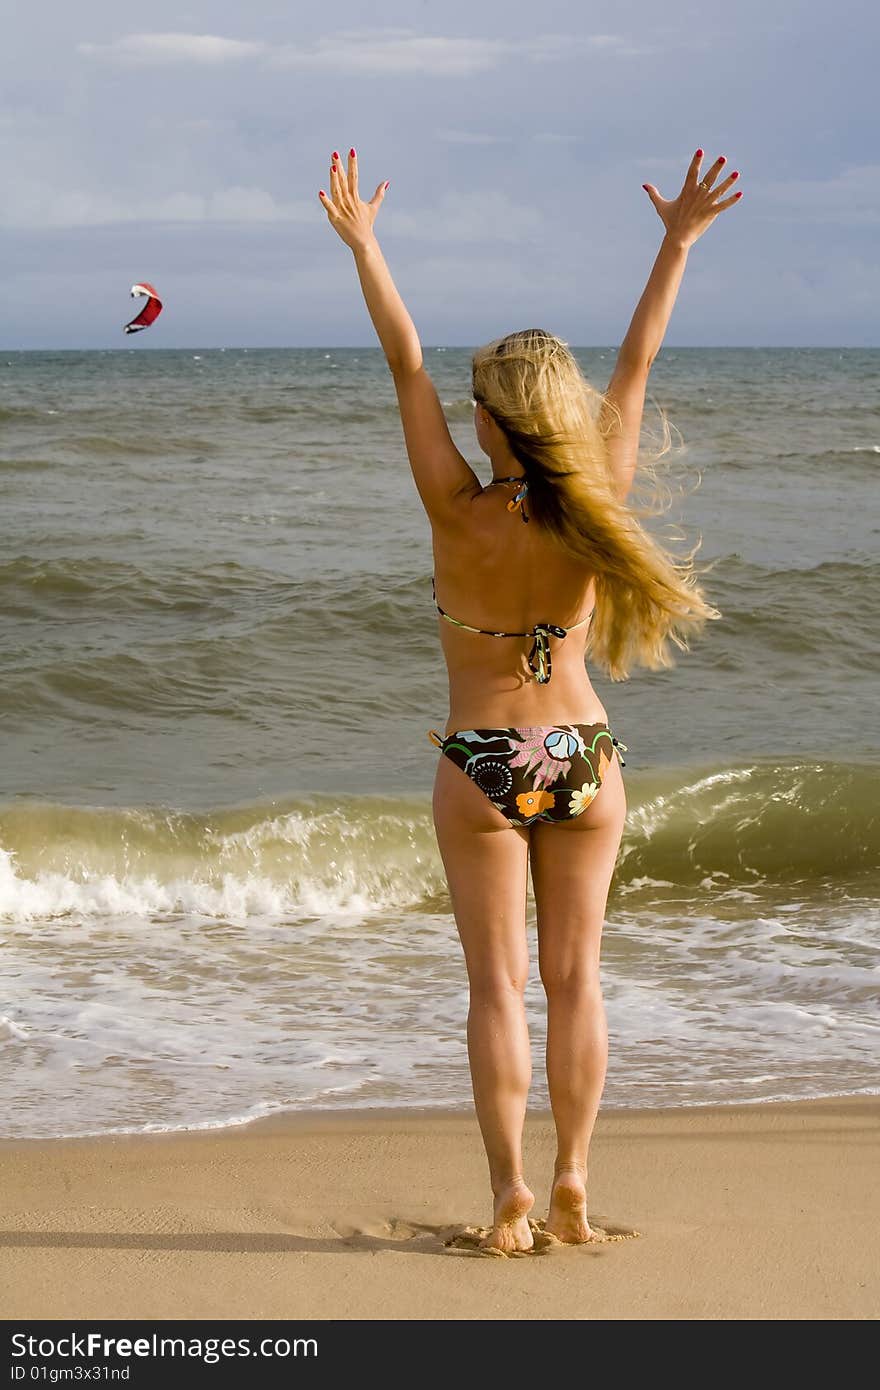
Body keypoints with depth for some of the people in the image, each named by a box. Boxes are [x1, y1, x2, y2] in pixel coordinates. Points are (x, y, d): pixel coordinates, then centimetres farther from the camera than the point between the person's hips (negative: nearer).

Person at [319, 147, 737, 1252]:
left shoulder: (461, 517, -16)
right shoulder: (596, 512, -10)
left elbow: (406, 367, -11)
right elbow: (637, 364, -4)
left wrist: (361, 243, -5)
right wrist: (679, 243, 3)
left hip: (483, 766, -2)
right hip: (584, 758, 3)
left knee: (499, 982, 2)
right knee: (574, 976, 10)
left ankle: (510, 1199, -1)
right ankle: (571, 1186, 10)